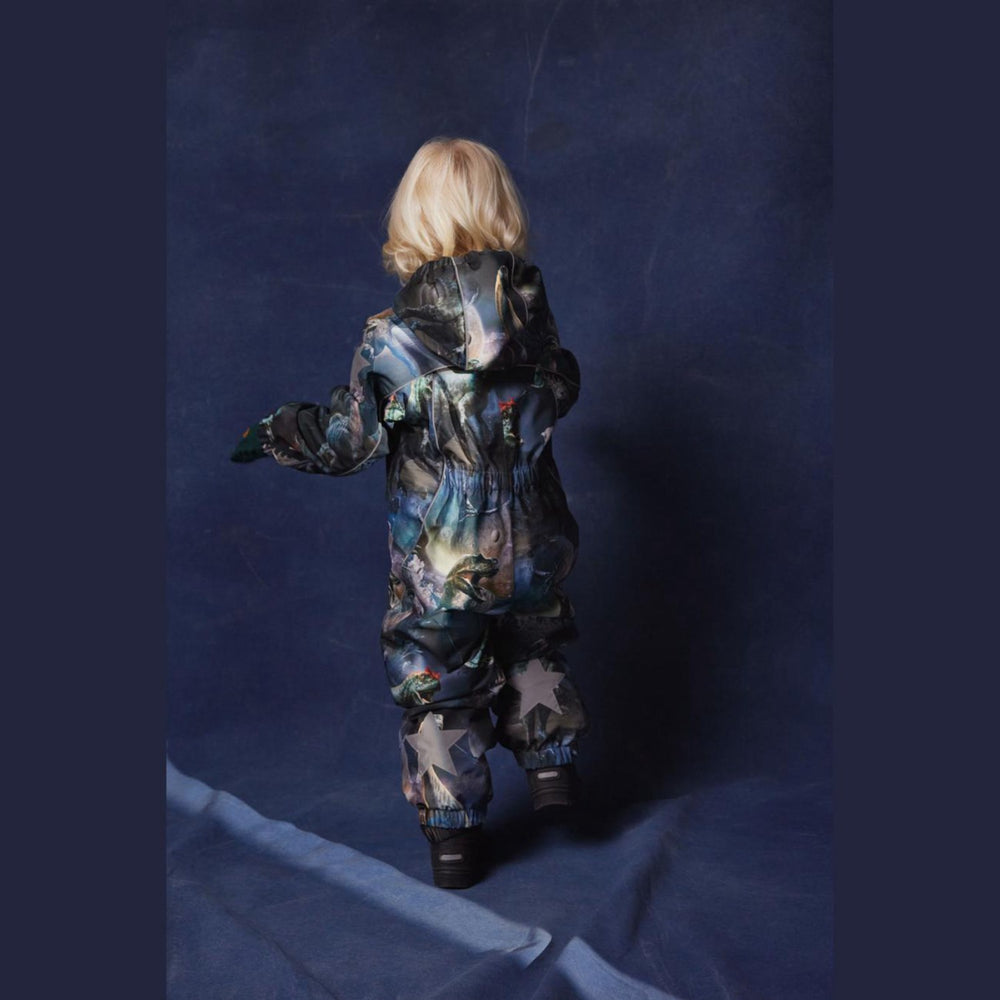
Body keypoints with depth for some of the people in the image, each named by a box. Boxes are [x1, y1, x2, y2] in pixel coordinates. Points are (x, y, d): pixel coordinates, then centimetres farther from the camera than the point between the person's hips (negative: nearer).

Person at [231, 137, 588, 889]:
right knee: (534, 647, 31)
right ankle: (552, 759, 30)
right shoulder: (534, 314, -8)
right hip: (532, 546, 3)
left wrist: (276, 435, 8)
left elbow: (350, 439, -10)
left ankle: (455, 838, 24)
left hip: (439, 564, -3)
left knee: (440, 688, 14)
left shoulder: (393, 342, -19)